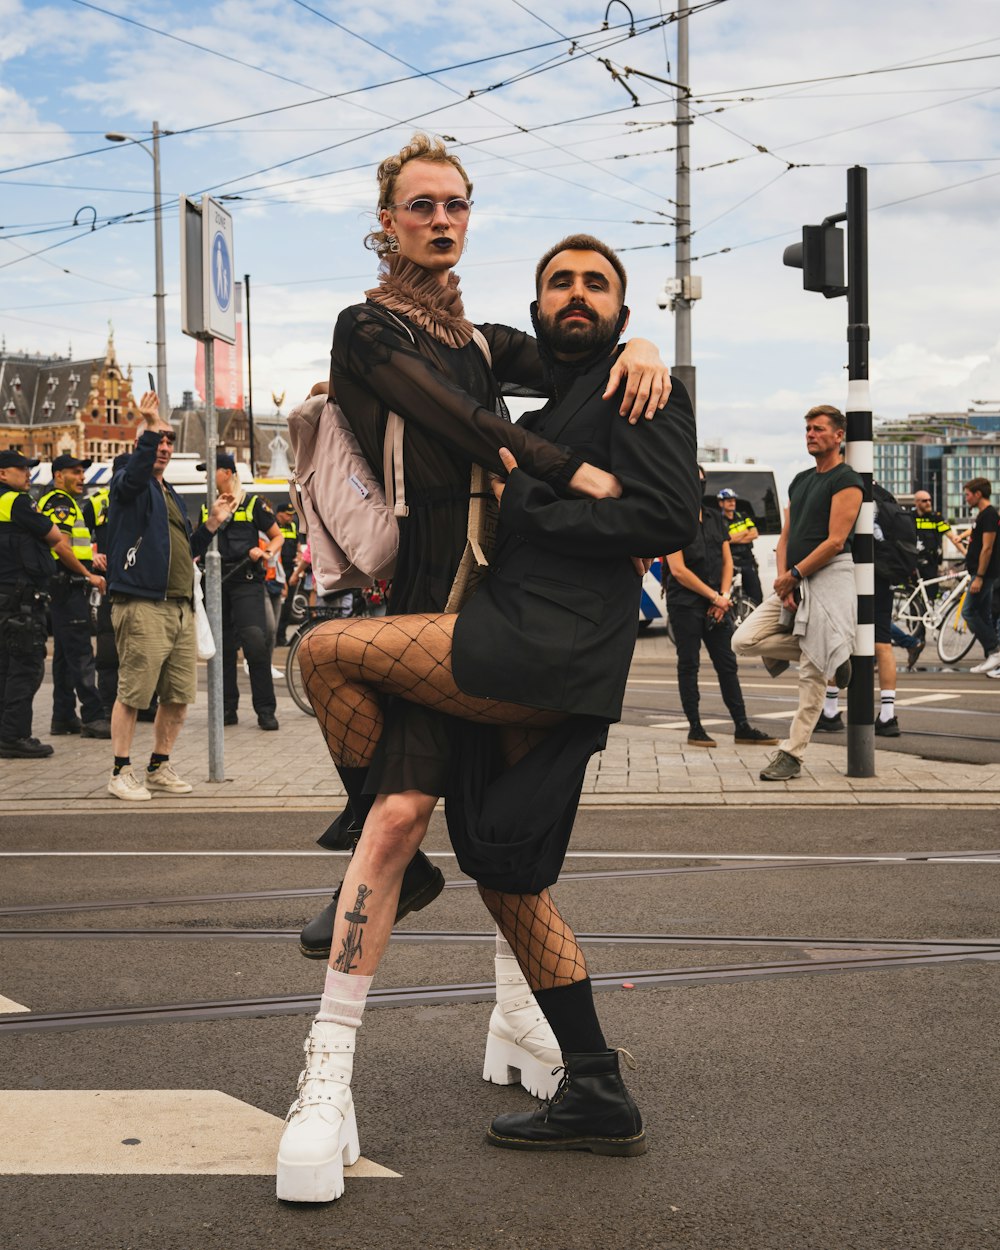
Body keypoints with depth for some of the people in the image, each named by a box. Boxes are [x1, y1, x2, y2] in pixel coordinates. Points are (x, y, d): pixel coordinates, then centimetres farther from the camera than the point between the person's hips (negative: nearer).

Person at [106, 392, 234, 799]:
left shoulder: (171, 494, 26)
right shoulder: (130, 483, 3)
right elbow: (134, 475, -25)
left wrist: (213, 522, 17)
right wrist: (150, 429, -32)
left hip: (180, 607, 8)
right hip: (142, 604, -8)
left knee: (179, 696, 8)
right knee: (131, 693, -6)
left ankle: (159, 768, 20)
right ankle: (121, 772, 2)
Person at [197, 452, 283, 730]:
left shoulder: (252, 503, 1)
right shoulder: (207, 508, 15)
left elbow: (277, 536, 7)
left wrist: (265, 552, -12)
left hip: (246, 582, -5)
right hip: (217, 583, 5)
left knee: (256, 643, -15)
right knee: (222, 647, 5)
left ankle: (266, 710, -8)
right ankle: (227, 709, 12)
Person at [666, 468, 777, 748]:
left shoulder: (717, 520, 13)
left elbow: (727, 561, 14)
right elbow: (678, 570, -12)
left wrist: (724, 596, -2)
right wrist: (714, 597, -10)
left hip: (717, 605, 6)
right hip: (685, 603, -6)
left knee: (727, 664, 6)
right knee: (688, 665, 0)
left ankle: (742, 727, 10)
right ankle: (695, 729, 5)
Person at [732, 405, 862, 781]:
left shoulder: (845, 481, -7)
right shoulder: (800, 481, 18)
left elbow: (835, 541, -15)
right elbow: (786, 536, 14)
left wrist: (795, 574, -12)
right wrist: (783, 579, -3)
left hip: (828, 579, -8)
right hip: (793, 582, 8)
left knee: (812, 673, -8)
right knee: (744, 641, -5)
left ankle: (791, 755, -2)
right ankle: (829, 654, 9)